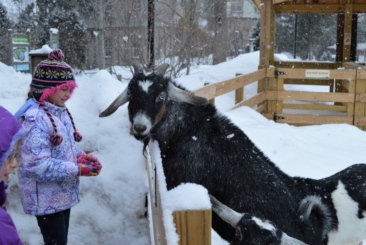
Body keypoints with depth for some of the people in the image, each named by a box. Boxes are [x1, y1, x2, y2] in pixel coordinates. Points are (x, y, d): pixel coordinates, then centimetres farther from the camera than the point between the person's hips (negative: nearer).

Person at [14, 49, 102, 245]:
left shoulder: (61, 112, 4)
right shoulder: (36, 119, -24)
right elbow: (37, 164, -28)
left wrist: (82, 157, -6)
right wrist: (77, 170, -25)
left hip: (63, 193, 9)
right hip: (45, 199, -9)